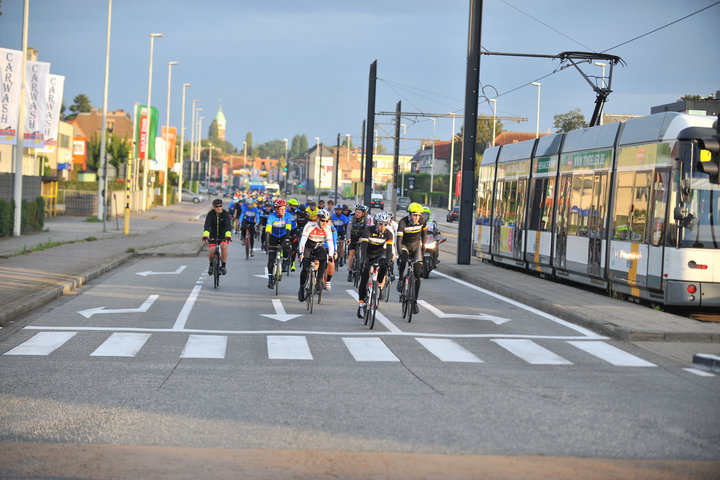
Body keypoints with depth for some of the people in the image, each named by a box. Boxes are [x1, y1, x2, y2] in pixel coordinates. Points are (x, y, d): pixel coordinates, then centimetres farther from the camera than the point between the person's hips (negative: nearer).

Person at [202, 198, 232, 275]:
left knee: (223, 246, -29)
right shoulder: (210, 214, -15)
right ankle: (211, 265, 13)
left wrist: (228, 236, -47)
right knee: (211, 251, -17)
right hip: (213, 235, 1)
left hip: (223, 235, -1)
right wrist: (205, 235, -44)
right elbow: (207, 225, -27)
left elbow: (228, 225, -30)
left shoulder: (225, 214, -17)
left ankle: (224, 265, -13)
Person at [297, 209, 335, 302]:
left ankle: (319, 282, -16)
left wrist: (330, 255, -38)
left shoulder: (327, 228, -19)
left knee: (323, 261, -28)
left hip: (319, 246, 2)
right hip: (308, 246, -2)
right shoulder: (310, 225, -28)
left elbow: (330, 242, -23)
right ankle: (301, 289, -1)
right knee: (306, 268, -17)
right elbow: (303, 239, -36)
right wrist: (301, 252, -48)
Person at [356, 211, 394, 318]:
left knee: (384, 265, -33)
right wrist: (364, 259, -47)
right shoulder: (368, 230, -24)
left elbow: (389, 248, -27)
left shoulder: (388, 233, -18)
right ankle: (361, 304, -7)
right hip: (368, 254, -1)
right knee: (364, 280, -11)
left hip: (380, 253, 1)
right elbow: (363, 245, -33)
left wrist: (388, 259, -46)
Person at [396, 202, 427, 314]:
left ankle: (415, 302, 1)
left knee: (417, 274, -6)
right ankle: (400, 279, -15)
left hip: (416, 245, 3)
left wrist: (423, 245, 5)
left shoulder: (421, 221, -14)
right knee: (403, 258, -39)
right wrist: (400, 253, -43)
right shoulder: (403, 222, -25)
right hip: (405, 245, -3)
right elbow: (399, 239, -31)